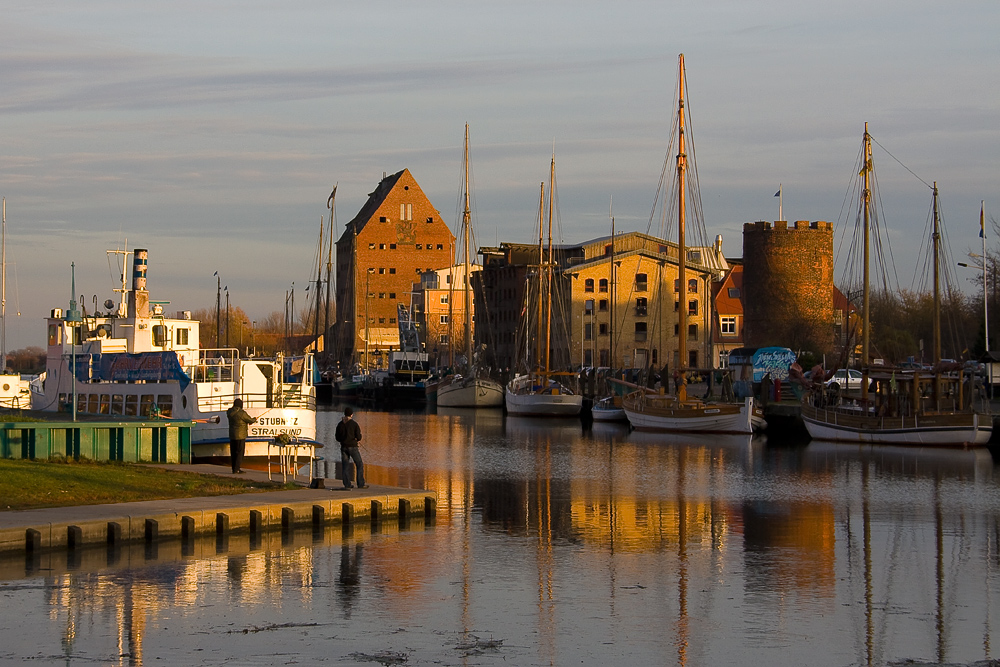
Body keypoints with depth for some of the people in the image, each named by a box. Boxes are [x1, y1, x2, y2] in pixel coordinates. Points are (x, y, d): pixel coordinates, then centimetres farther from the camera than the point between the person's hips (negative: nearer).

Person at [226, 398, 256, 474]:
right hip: (240, 436, -7)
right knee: (240, 452, -1)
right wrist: (254, 420, 18)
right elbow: (250, 420, -7)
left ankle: (234, 469, 16)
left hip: (232, 436, 7)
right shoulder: (241, 413, -17)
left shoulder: (230, 412, 3)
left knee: (233, 453, 12)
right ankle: (236, 470, -4)